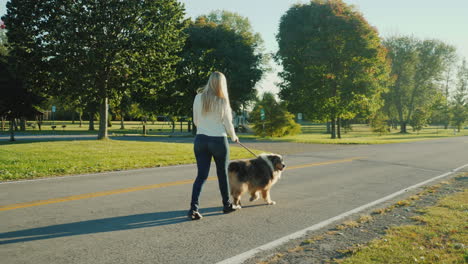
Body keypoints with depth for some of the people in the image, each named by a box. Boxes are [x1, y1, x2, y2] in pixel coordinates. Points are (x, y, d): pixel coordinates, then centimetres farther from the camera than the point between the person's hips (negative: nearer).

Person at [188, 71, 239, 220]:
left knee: (201, 175, 5)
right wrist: (234, 137, 17)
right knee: (222, 174, 14)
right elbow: (228, 124, -2)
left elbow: (195, 121, 8)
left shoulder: (199, 97, 0)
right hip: (218, 140, -2)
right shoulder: (222, 101, -8)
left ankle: (193, 208, -8)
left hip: (200, 140, 3)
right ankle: (227, 205, 30)